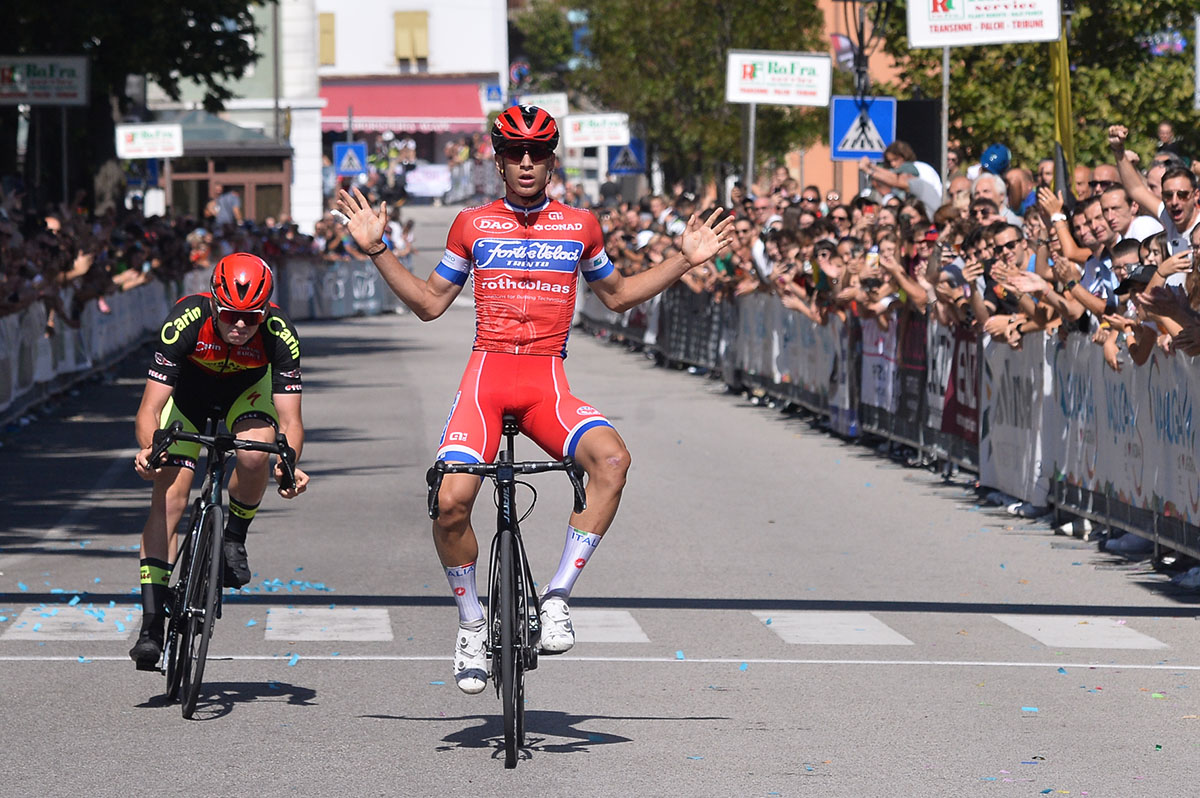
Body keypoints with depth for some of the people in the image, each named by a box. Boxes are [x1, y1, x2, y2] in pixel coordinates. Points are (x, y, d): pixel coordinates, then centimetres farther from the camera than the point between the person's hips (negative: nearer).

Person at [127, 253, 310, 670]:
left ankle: (234, 539, -1)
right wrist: (148, 449, -55)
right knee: (168, 496, -15)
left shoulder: (279, 332, -32)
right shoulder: (186, 321, -36)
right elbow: (150, 409, -35)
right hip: (188, 393, -1)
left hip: (247, 392, 1)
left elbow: (289, 420, -29)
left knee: (254, 456, -32)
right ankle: (151, 627, -14)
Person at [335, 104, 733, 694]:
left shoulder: (579, 226, 12)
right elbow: (430, 303, 18)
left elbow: (617, 295, 27)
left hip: (548, 383, 1)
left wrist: (684, 261, 19)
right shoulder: (472, 225, 10)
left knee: (612, 458, -30)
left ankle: (557, 597, -19)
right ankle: (471, 622, 3)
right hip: (486, 374, -1)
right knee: (452, 501, -23)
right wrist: (377, 251, 10)